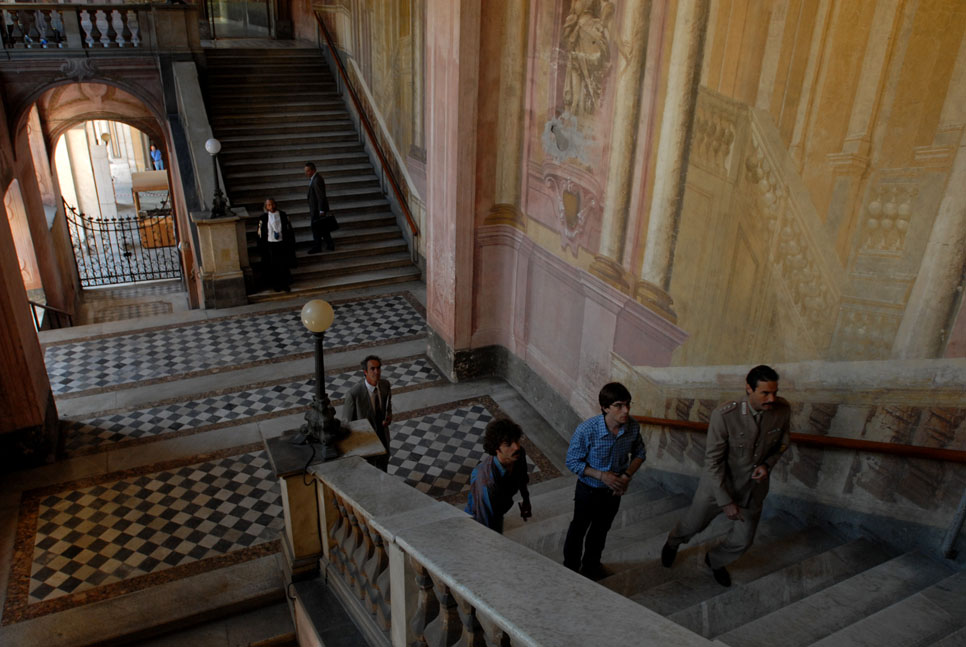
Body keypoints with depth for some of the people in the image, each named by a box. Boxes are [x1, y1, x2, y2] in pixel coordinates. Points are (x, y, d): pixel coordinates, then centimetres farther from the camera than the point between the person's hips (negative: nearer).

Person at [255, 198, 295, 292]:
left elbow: (289, 229, 6)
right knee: (273, 266, 5)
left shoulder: (282, 215, 0)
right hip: (270, 245, -1)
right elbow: (260, 233, 2)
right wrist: (261, 248, 1)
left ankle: (286, 284, 17)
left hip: (282, 243, 1)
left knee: (284, 265, 4)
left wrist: (290, 244, 4)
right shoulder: (263, 218, -4)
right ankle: (276, 285, 18)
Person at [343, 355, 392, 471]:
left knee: (382, 470, 27)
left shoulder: (385, 384, -13)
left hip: (383, 439, 5)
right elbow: (346, 422, -16)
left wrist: (389, 416, -13)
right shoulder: (354, 394, -30)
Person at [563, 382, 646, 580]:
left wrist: (627, 475, -17)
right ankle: (570, 567, 45)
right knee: (579, 529, 19)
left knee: (601, 529, 26)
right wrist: (602, 475, -28)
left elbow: (639, 453, -1)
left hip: (614, 490, 4)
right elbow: (572, 461, -20)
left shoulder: (633, 426, -20)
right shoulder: (586, 430, -33)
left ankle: (591, 564, 52)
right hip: (588, 490, -4)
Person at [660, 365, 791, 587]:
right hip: (718, 485, -3)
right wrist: (725, 502, -23)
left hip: (754, 488, 3)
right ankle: (672, 543, 56)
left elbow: (782, 443, 5)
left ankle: (715, 561, 50)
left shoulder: (782, 410, -17)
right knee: (693, 525, 19)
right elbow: (713, 460, -23)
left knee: (743, 540, 16)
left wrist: (768, 464, -14)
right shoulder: (724, 415, -31)